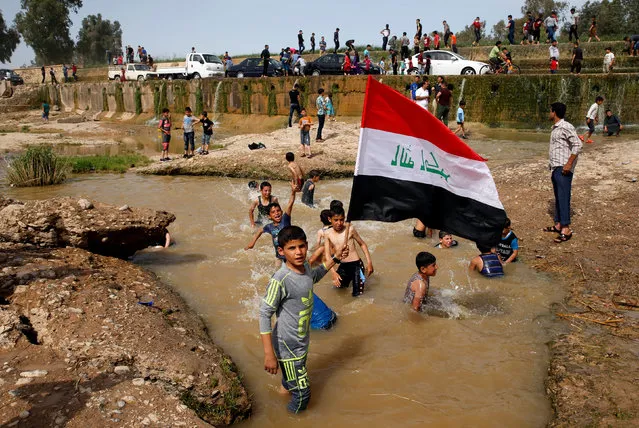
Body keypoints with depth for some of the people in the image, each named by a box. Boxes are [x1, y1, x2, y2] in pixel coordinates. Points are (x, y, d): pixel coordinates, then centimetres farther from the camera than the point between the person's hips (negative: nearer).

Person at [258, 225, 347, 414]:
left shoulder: (305, 266, -7)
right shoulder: (280, 280, -30)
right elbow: (265, 315, -25)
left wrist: (334, 259, 14)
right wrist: (269, 354, -26)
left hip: (302, 340, 8)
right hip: (288, 346, -8)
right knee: (302, 394, 3)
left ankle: (285, 387, 62)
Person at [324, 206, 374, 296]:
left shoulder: (350, 229, -14)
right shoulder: (327, 234, -5)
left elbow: (362, 244, -1)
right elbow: (327, 255, -7)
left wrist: (369, 262, -6)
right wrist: (333, 272, -17)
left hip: (356, 264, -4)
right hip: (343, 266, 4)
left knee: (357, 294, -3)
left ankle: (362, 278, 26)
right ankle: (349, 278, 37)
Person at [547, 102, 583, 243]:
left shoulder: (566, 127, -13)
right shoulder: (555, 128, 15)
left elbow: (578, 145, -18)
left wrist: (569, 164, -20)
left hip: (563, 169, -10)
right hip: (555, 168, 10)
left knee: (563, 198, -8)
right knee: (557, 198, 14)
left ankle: (566, 230, -5)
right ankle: (558, 225, 22)